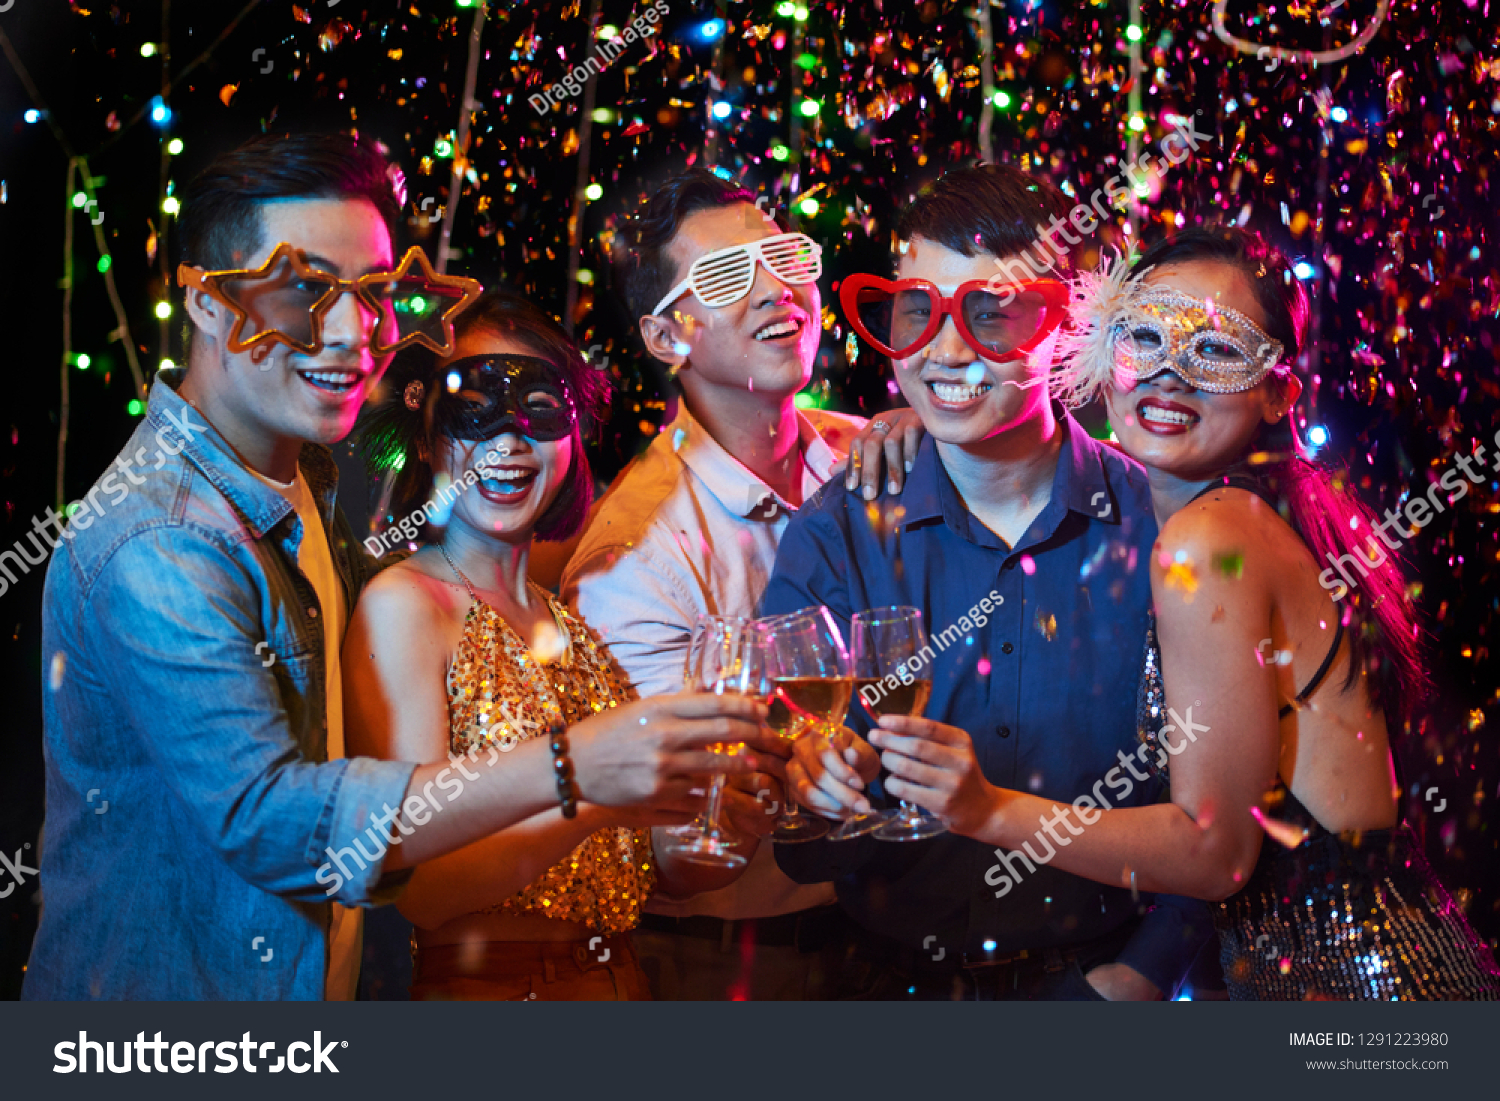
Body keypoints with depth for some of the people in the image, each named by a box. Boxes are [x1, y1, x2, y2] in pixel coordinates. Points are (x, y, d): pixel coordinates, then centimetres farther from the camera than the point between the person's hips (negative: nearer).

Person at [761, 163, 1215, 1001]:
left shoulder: (1163, 525, -3)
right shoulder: (840, 533, -1)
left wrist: (1139, 975, -7)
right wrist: (807, 792, -24)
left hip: (1100, 973, -2)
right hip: (901, 979, 3)